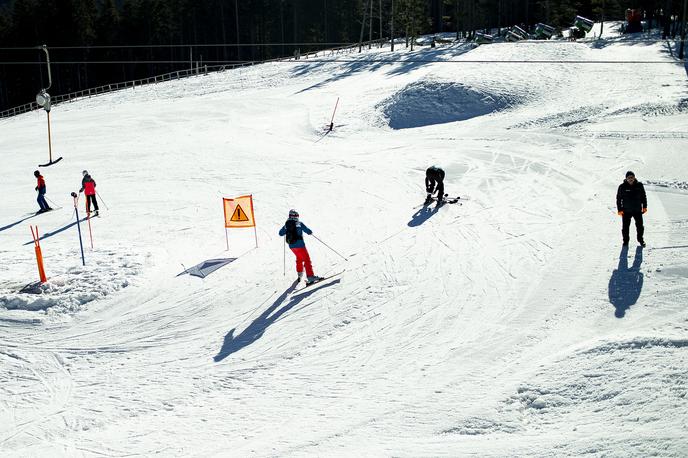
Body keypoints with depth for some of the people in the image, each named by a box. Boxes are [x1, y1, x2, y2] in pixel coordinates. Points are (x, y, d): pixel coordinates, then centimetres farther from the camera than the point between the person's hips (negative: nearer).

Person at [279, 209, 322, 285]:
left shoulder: (286, 224, 3)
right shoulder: (299, 223, -11)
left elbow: (280, 233, 14)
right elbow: (308, 231, -11)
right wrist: (310, 232, 12)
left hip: (291, 246, 6)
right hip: (299, 245, -6)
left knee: (299, 258, 29)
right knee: (307, 259, -4)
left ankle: (300, 273, 39)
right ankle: (310, 276, -14)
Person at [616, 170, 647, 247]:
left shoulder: (639, 185, -2)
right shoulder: (622, 187, -8)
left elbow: (643, 196, 10)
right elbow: (619, 198, -2)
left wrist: (644, 206, 9)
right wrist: (620, 209, -5)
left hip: (638, 210, 2)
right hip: (626, 210, -1)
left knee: (640, 226, 9)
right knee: (625, 226, 4)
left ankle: (640, 239, 28)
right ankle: (625, 240, 22)